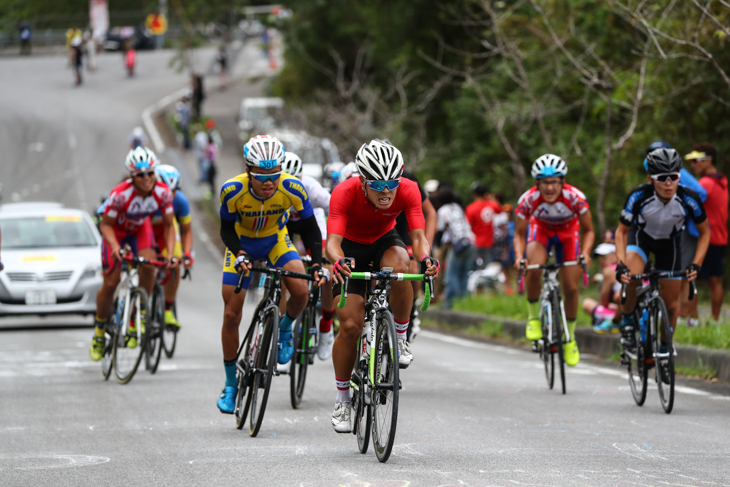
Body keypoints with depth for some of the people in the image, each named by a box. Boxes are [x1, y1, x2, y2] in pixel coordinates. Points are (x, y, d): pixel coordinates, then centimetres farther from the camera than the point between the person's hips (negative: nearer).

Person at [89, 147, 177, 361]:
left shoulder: (163, 193, -25)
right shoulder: (120, 194, -35)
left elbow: (168, 226, -13)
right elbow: (106, 225, -22)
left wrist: (170, 253, -26)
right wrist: (115, 246, -40)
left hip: (140, 229, 2)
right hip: (117, 230, -2)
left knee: (148, 265, -27)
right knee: (110, 283, -7)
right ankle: (99, 331, 13)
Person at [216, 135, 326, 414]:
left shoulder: (292, 189, -30)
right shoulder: (233, 190, -31)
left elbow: (311, 228, -17)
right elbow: (226, 229, -16)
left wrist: (317, 264, -29)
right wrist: (239, 256, -35)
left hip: (276, 242, 0)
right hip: (242, 245, 0)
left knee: (300, 292, -25)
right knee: (231, 315, -4)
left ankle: (284, 329, 10)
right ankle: (231, 384, 12)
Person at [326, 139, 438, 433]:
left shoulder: (408, 191, -27)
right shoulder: (345, 193, -33)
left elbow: (418, 236, -32)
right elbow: (333, 241, -40)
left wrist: (425, 258, -54)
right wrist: (339, 261, -63)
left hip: (384, 242, 1)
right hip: (351, 247, -1)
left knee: (397, 266, -37)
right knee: (350, 326, -13)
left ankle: (401, 338, -16)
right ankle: (342, 399, 6)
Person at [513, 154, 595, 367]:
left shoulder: (575, 197, -32)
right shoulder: (528, 199, -31)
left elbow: (588, 231, -18)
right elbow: (519, 234, -17)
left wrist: (585, 254, -36)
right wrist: (519, 257, -35)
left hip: (568, 232, 0)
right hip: (541, 229, 0)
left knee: (571, 288, -6)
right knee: (533, 269, -31)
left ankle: (570, 338, 15)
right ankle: (533, 317, -9)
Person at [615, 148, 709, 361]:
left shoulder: (689, 199, -31)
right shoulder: (638, 197, -33)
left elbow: (704, 232, -12)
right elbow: (621, 232, -18)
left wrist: (696, 264, -24)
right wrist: (621, 264, -32)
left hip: (669, 243, 1)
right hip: (641, 235, -1)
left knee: (671, 304, 2)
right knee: (632, 277, -32)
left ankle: (665, 348, 26)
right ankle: (627, 323, -7)